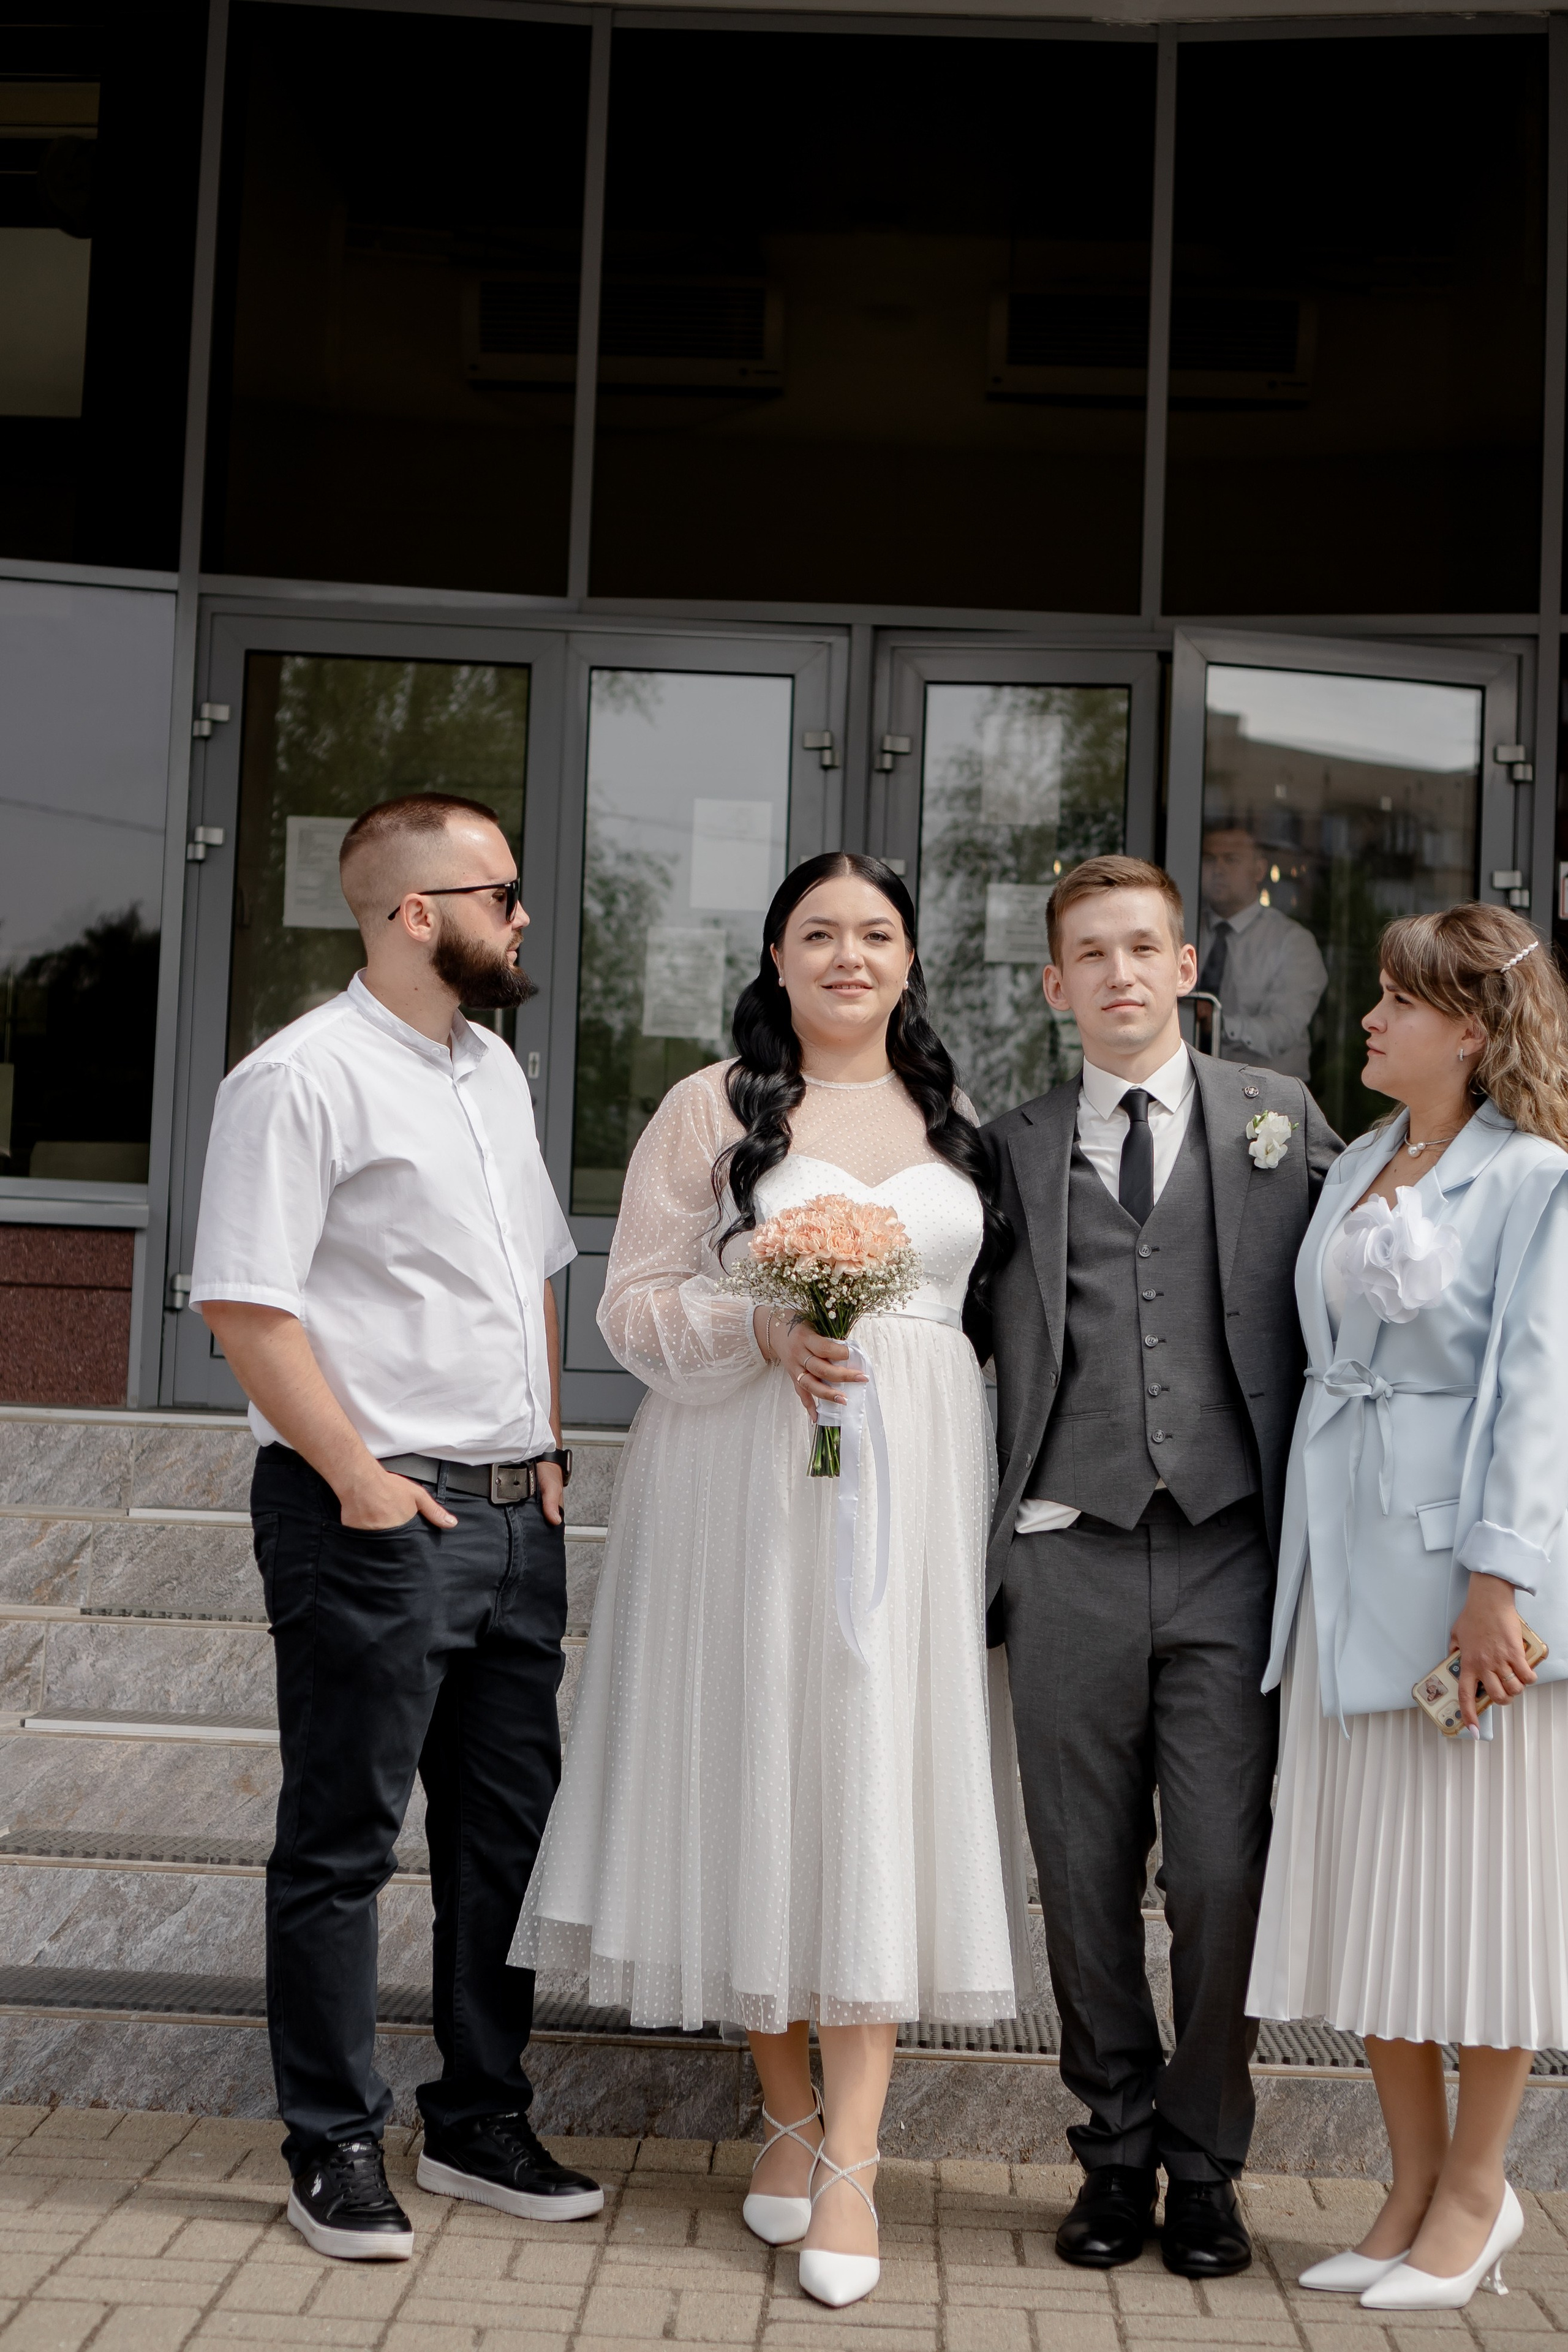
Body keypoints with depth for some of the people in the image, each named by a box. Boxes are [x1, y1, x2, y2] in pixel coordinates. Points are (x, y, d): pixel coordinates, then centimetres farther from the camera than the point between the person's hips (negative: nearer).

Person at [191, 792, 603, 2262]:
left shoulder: (496, 1070, 16)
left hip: (514, 1509, 8)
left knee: (506, 1826, 13)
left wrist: (543, 1443, 14)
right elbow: (243, 1305, -16)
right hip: (377, 1519, -8)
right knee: (343, 1841, 3)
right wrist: (359, 1477, -15)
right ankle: (335, 2149, 15)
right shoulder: (304, 1078, -10)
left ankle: (480, 2123, 26)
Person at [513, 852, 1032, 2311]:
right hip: (746, 1480, -1)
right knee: (757, 1773, 2)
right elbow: (633, 1301, 2)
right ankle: (787, 2116, 20)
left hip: (913, 1479, 2)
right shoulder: (712, 1110, 5)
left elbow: (993, 1302, 17)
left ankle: (849, 2161, -2)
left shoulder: (953, 1119, 14)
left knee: (882, 1782, -4)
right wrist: (764, 1331, -14)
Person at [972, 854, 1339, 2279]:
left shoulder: (1279, 1122, 9)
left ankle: (1206, 2167, 18)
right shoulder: (1014, 1150, 11)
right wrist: (985, 1542, -1)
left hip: (1227, 1557, -1)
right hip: (1069, 1559, 1)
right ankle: (1116, 2154, 23)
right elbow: (977, 1343, 10)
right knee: (1086, 1880, 7)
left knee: (1221, 1879, 0)